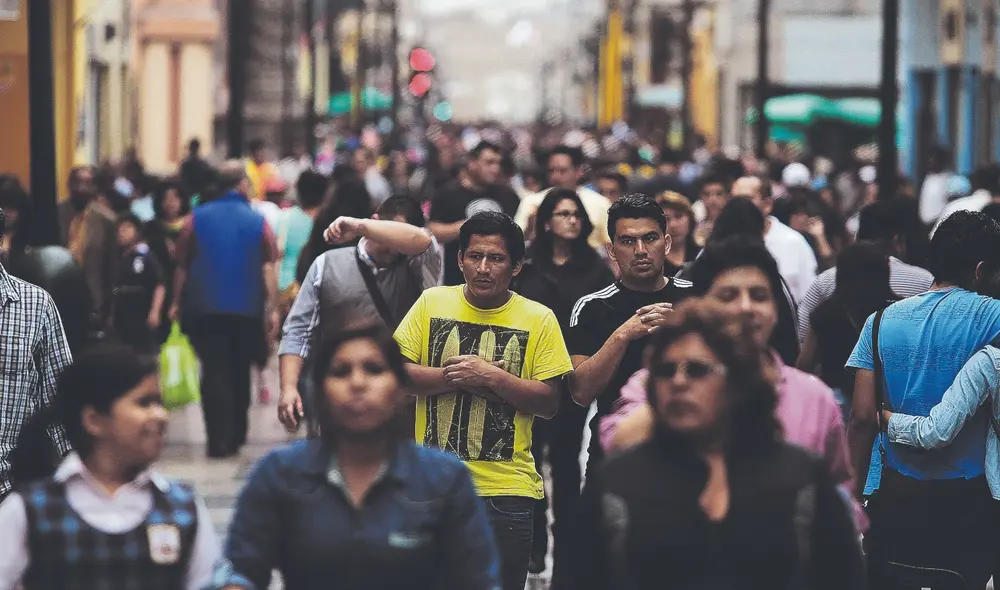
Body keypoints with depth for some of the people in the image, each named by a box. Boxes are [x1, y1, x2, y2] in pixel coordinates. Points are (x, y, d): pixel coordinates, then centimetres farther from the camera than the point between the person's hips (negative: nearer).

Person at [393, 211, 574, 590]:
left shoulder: (539, 319, 0)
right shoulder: (432, 303, 5)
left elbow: (550, 403, -3)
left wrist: (493, 377, -16)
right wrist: (455, 377, -14)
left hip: (506, 488, -1)